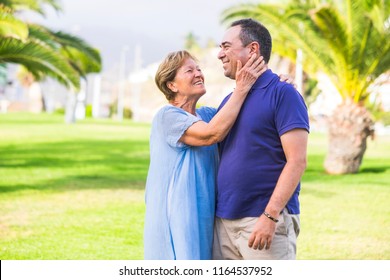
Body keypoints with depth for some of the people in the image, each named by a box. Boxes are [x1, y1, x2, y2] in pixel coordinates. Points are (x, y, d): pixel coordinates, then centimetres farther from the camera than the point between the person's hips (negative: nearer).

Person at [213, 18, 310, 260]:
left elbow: (297, 161, -14)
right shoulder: (229, 100, 16)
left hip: (266, 222, -7)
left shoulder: (282, 94, -6)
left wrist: (270, 216, -20)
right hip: (224, 222, 7)